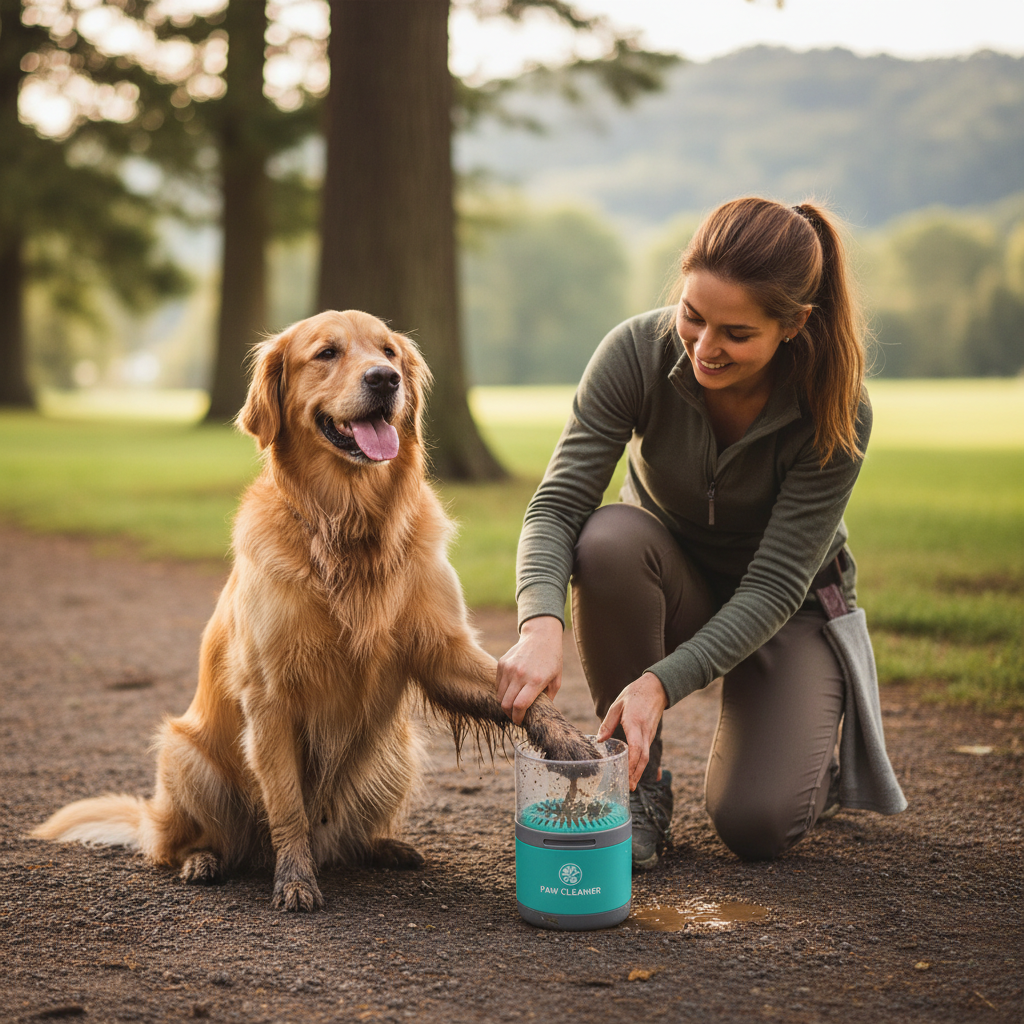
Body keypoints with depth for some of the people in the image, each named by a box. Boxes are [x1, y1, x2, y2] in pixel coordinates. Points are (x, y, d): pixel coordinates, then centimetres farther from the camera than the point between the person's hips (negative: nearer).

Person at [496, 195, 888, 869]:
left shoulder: (838, 413, -27)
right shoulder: (638, 352, -24)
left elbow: (774, 584, -27)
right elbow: (558, 503, -27)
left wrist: (663, 681, -39)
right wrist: (542, 623, -46)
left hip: (789, 610, -2)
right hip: (671, 585, 2)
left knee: (755, 824, -21)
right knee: (610, 538, -35)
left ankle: (822, 758, 18)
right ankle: (640, 779, -15)